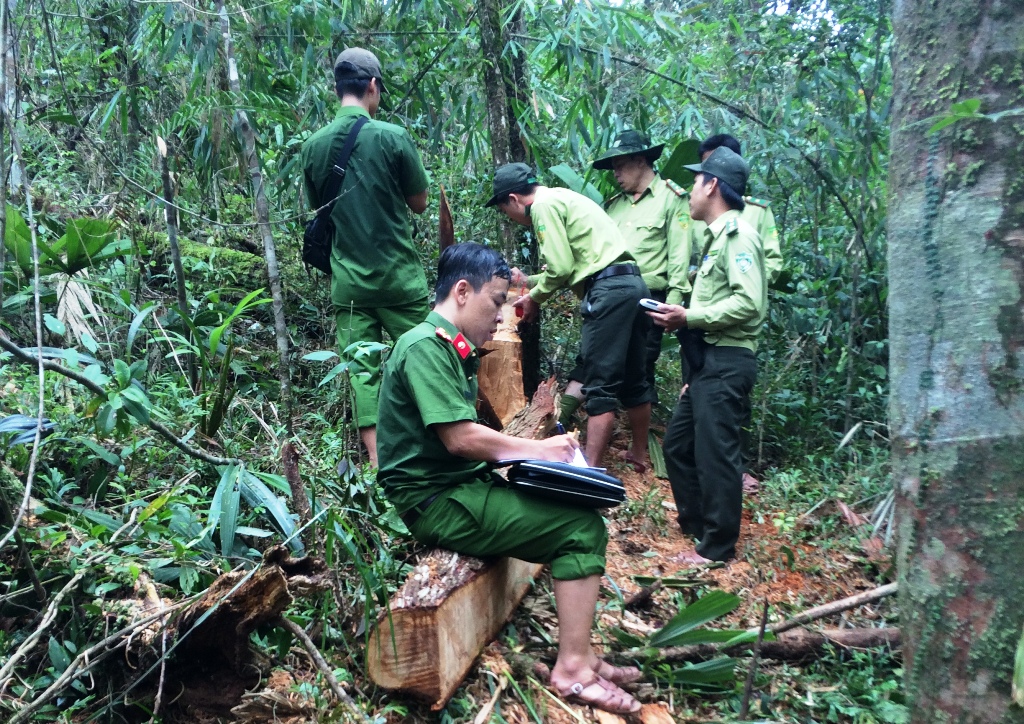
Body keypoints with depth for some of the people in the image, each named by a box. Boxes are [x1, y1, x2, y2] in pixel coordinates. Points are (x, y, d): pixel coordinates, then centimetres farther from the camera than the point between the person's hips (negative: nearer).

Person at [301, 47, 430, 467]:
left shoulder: (314, 145, 2)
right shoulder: (393, 136, -9)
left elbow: (317, 208, 12)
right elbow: (420, 203, 0)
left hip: (347, 279, 3)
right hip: (399, 275, -3)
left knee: (360, 369, 5)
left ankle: (377, 460, 6)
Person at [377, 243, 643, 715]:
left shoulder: (451, 349, 16)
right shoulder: (425, 346, -15)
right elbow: (459, 437, -23)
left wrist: (523, 454, 1)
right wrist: (539, 450, -11)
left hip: (461, 488, 9)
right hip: (437, 502, -9)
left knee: (576, 511, 0)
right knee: (581, 525, -12)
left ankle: (577, 657, 0)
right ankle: (573, 667, -7)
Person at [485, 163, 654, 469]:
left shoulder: (543, 204, -4)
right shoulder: (563, 198, 25)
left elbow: (561, 267, -12)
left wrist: (534, 297, 5)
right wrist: (528, 280, 33)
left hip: (609, 289, -10)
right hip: (631, 283, 10)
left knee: (601, 386, -9)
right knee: (632, 379, 18)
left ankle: (591, 469, -8)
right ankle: (639, 452, 30)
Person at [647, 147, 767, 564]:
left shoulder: (737, 235, -11)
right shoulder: (717, 237, 19)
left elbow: (748, 303, -21)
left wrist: (690, 317, -18)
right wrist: (682, 318, 5)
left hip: (726, 361, -10)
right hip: (709, 360, 10)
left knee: (715, 452, -4)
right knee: (678, 443, 16)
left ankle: (718, 547, 7)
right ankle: (693, 524, 30)